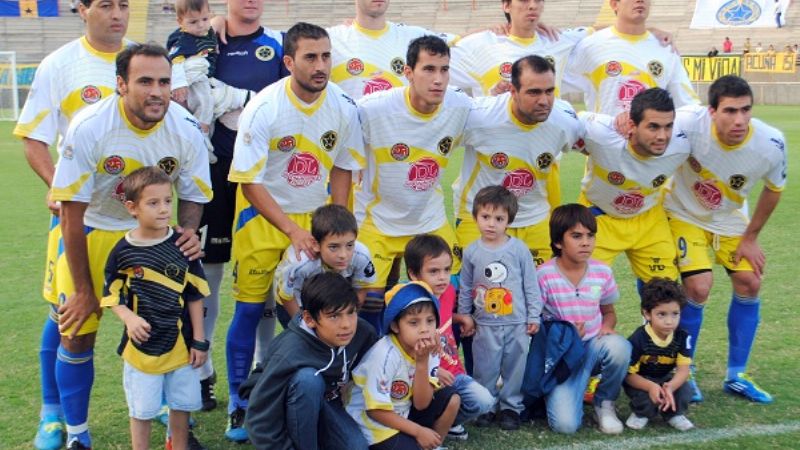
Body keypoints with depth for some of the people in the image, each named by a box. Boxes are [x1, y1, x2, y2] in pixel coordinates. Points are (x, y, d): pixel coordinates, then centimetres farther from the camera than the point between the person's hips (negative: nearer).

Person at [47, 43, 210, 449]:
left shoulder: (186, 129, -18)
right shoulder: (89, 127, -26)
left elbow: (192, 195, -2)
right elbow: (72, 214, -19)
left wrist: (188, 233, -25)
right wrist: (83, 289, -14)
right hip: (92, 231, -2)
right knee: (76, 336, -3)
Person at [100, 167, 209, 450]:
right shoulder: (123, 252, -9)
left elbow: (194, 296, 0)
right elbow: (112, 296, -1)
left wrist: (199, 341, 0)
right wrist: (129, 318, -20)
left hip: (180, 343, 2)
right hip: (142, 344, -2)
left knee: (182, 403, 16)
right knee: (141, 409, 9)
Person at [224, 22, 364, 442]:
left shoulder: (344, 108, -11)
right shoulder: (263, 108, -20)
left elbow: (342, 167, 3)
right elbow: (249, 182, -16)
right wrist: (292, 231, -22)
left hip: (316, 214, 2)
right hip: (263, 214, -2)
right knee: (250, 308, -1)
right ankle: (238, 403, 14)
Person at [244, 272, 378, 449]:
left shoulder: (363, 333, -21)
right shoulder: (290, 355, -35)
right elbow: (261, 417, -29)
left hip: (325, 404, 4)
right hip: (289, 413, -4)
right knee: (308, 379, -34)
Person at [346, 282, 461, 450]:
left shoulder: (429, 349, -9)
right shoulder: (385, 355, -27)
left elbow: (421, 404, -12)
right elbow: (376, 411, -21)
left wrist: (422, 362, -24)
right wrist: (418, 431, -17)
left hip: (403, 413, 7)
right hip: (374, 423, -7)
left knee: (450, 398, -4)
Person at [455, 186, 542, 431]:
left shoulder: (519, 249, -6)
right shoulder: (471, 252, -2)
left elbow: (530, 284, 0)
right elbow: (465, 287, 9)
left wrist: (534, 316, 1)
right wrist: (464, 315, 10)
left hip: (517, 323, -1)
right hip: (485, 325, 1)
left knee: (514, 367, 9)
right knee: (485, 369, 8)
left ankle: (511, 406, 24)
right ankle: (485, 407, 25)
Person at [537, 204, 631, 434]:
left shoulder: (602, 272, -1)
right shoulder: (544, 275, -13)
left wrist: (607, 327, -7)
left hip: (594, 346, 3)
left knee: (619, 346, -36)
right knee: (565, 424, -25)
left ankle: (605, 403, -5)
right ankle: (557, 393, 14)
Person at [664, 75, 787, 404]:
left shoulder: (771, 144, -25)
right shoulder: (688, 124, -37)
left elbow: (774, 189, -5)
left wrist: (751, 237, -1)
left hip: (729, 218, 4)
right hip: (685, 214, -4)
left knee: (750, 284, 0)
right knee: (699, 288, -16)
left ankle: (736, 375, 18)